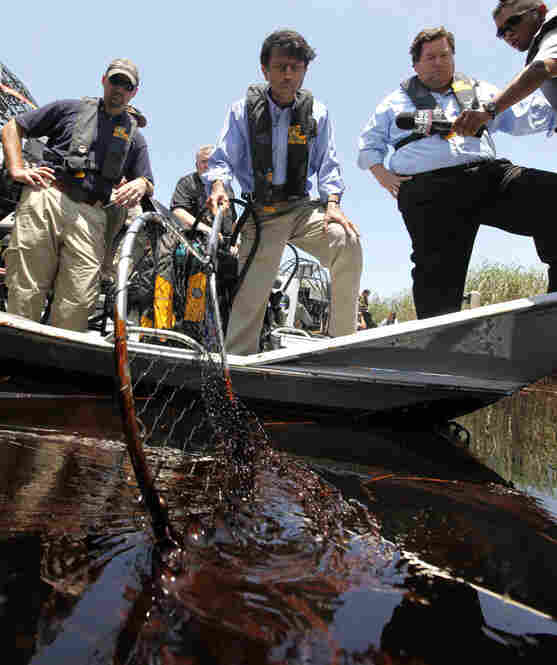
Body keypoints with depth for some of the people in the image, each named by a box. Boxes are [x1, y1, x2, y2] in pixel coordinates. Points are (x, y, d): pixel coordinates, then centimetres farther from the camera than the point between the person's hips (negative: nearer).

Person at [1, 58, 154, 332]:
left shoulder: (134, 135, 28)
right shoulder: (71, 108, 22)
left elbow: (148, 184, 23)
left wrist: (140, 184, -2)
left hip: (91, 216, 1)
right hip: (45, 199, -1)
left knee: (79, 301, -14)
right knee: (24, 293, -10)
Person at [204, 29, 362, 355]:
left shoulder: (317, 112, 8)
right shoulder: (243, 110, 4)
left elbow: (328, 165, 8)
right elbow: (222, 159, 2)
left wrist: (332, 203, -10)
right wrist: (218, 186, -21)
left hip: (303, 208, 1)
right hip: (261, 213, -1)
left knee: (348, 242, -27)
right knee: (251, 294, -12)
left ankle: (345, 340, -17)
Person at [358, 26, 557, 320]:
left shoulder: (480, 92, 28)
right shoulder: (397, 102, 24)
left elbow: (521, 117, 22)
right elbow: (368, 143, 26)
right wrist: (382, 174, 8)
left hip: (488, 174, 2)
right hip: (427, 191, -2)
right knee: (437, 273, -14)